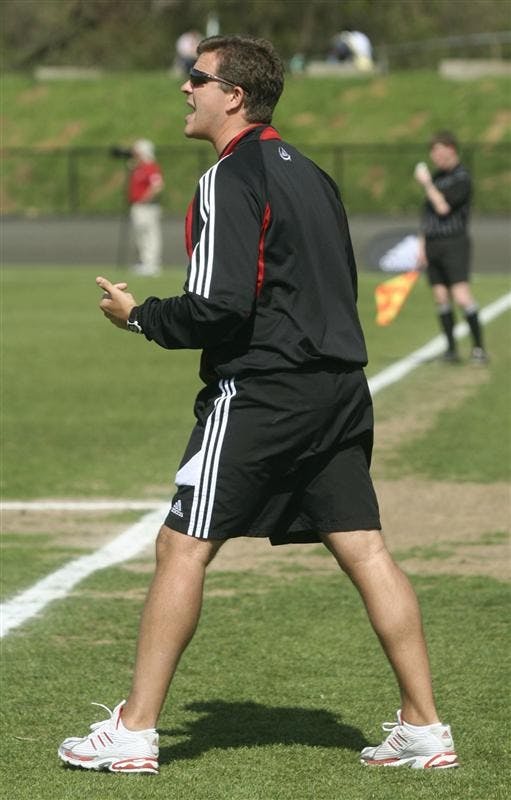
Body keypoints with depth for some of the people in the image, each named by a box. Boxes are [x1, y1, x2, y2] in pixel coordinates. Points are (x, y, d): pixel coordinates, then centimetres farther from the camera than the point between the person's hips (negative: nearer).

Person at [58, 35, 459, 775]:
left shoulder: (231, 180, -10)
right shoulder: (310, 175, 17)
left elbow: (219, 308, -18)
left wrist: (138, 316, -2)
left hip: (260, 392, -8)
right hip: (338, 387, 8)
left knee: (182, 548, -1)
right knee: (364, 551, 6)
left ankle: (135, 732, 1)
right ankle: (425, 728, 5)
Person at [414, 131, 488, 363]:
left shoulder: (461, 178, -9)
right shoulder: (436, 177, 16)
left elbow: (443, 207, -19)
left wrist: (426, 183, -9)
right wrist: (422, 246, 18)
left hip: (454, 243, -7)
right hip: (433, 244, 7)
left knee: (461, 297, -15)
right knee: (441, 298, 4)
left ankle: (479, 347, -9)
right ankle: (451, 349, 8)